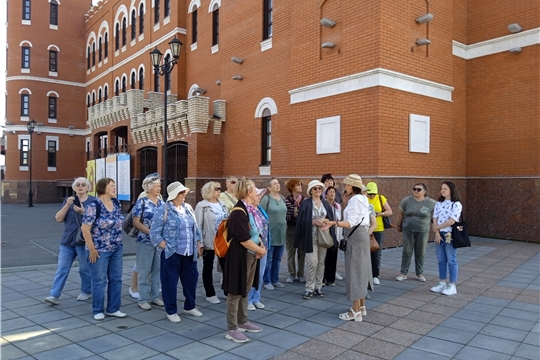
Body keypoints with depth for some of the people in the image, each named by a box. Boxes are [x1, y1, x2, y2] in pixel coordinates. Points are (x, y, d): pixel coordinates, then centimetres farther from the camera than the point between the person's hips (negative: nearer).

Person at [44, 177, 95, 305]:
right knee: (62, 268, 3)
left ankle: (87, 291, 25)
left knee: (85, 269, 8)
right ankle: (54, 295, 7)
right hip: (67, 240, 3)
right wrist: (67, 205, -13)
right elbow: (58, 218, 0)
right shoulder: (68, 200, 8)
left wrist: (83, 211, -24)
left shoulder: (93, 201, -3)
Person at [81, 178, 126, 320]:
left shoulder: (116, 203, 4)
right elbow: (85, 229, -17)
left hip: (117, 249, 7)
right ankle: (98, 310, 22)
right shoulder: (93, 206, -16)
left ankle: (113, 309, 24)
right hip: (100, 250, -6)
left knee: (116, 279, 11)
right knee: (99, 281, 6)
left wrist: (118, 242, 15)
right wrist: (92, 249, -16)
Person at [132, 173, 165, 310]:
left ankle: (154, 297, 23)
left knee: (157, 270, 12)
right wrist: (150, 232, -19)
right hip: (145, 241, -5)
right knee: (144, 271, 3)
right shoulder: (141, 201, -8)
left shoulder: (162, 202, 8)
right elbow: (136, 222, -11)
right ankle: (143, 299, 13)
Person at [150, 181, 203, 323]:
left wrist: (198, 245, 12)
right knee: (170, 281, 5)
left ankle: (189, 306, 32)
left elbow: (195, 228, 15)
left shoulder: (188, 208, 9)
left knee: (191, 278, 14)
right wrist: (165, 247, -13)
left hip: (189, 253, 6)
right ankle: (171, 311, 20)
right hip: (172, 253, -6)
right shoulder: (164, 210, -10)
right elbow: (154, 232, -9)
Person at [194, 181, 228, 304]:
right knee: (208, 267, 9)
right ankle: (210, 294, 20)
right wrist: (200, 243, -14)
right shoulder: (201, 206, -9)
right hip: (209, 242, -5)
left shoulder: (222, 204, 8)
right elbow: (198, 225, -11)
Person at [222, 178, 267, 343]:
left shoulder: (250, 209, 8)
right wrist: (260, 250, -11)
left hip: (251, 255, 9)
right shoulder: (239, 212, -21)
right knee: (235, 292, 1)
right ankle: (232, 329, 12)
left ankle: (243, 322, 33)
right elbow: (244, 239, -23)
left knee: (245, 290, 19)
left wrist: (261, 246, -2)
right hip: (240, 256, -9)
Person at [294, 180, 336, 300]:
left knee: (321, 262, 8)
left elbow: (331, 219, 10)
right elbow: (302, 220, -9)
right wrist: (315, 222, -18)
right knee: (312, 262, -9)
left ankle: (318, 287, 18)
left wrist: (327, 223, -11)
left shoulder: (326, 204, 12)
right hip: (311, 237, -5)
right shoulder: (305, 203, -4)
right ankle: (309, 288, 3)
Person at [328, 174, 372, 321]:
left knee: (354, 271, -5)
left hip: (356, 237, -10)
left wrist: (333, 223, -36)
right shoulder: (362, 198, 14)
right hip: (361, 234, 10)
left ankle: (356, 312, 1)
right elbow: (356, 219, 11)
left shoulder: (354, 200, -17)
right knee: (361, 270, 14)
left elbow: (351, 223, -25)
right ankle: (361, 307, 23)